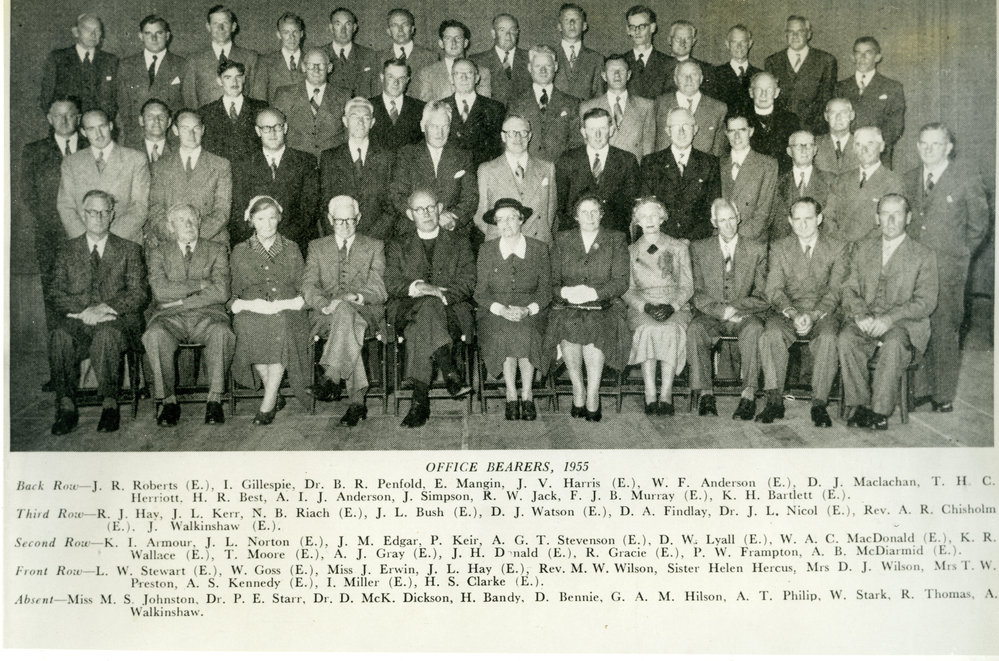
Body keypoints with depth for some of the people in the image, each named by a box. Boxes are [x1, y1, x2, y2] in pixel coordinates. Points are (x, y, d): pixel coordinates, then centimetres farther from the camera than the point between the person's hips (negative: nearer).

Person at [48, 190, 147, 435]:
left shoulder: (130, 250, 15)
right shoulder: (67, 249, 19)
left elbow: (138, 294, 4)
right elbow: (57, 294, 8)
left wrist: (106, 307, -13)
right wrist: (84, 311, -12)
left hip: (118, 320, -2)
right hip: (77, 321, 2)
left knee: (106, 334, -37)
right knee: (60, 336, -33)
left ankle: (110, 404, -28)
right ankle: (66, 407, -28)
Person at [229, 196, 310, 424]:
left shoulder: (291, 249, 17)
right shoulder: (240, 252, 16)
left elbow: (303, 289, 14)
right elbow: (234, 294, 13)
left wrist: (287, 303, -5)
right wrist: (250, 304, -7)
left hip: (286, 312, 0)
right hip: (252, 311, 0)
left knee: (280, 322, -35)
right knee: (249, 326, -35)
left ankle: (268, 403, -31)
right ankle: (276, 395, -20)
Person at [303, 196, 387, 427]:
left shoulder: (375, 247, 15)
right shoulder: (317, 247, 19)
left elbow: (379, 290, 4)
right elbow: (308, 286, 5)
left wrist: (357, 297, -18)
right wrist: (325, 304, -17)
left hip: (366, 314, -1)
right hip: (327, 315, 1)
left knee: (345, 310, -37)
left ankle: (331, 375, -45)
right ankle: (357, 398, -42)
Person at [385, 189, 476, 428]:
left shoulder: (458, 245, 18)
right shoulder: (399, 245, 19)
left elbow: (467, 283, 3)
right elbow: (391, 283, 4)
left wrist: (437, 292, -15)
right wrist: (417, 287, -17)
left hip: (451, 310, 0)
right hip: (406, 310, 0)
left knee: (422, 325, -37)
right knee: (427, 306, -38)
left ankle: (420, 400, -40)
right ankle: (450, 374, -47)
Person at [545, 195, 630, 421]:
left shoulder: (616, 240, 10)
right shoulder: (562, 240, 15)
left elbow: (621, 283, 1)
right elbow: (552, 281, 9)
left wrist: (593, 292, -15)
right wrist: (566, 292, -14)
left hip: (603, 308, -1)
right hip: (568, 309, 1)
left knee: (593, 327, -35)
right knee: (568, 328, -33)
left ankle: (592, 395, -22)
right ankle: (578, 390, -15)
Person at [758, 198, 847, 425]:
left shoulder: (837, 248, 7)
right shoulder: (779, 248, 11)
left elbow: (835, 290, -2)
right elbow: (774, 289, 1)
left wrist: (814, 315, -20)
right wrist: (793, 313, -18)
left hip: (824, 313, -1)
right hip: (788, 311, 1)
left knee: (828, 338, -35)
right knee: (770, 335, -32)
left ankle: (819, 404, -27)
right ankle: (774, 401, -26)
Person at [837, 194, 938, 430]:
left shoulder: (924, 255, 6)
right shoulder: (863, 251, 18)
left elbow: (926, 302, -2)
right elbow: (850, 289, 12)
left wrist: (890, 318, -16)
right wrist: (860, 315, -9)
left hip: (903, 323, -3)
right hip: (865, 320, 3)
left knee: (893, 344, -36)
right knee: (845, 339, -30)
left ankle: (880, 411, -29)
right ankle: (860, 405, -23)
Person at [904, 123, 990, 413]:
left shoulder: (967, 176, -1)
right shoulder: (910, 179, 12)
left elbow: (979, 224, 5)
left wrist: (958, 255, 4)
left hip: (948, 270, -4)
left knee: (944, 332, -2)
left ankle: (944, 396, 7)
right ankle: (918, 387, 14)